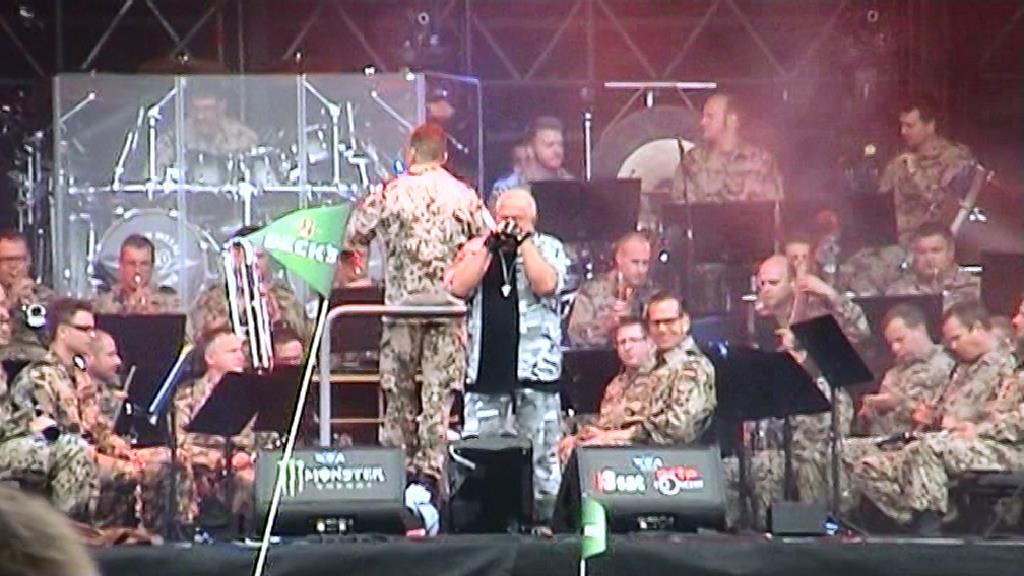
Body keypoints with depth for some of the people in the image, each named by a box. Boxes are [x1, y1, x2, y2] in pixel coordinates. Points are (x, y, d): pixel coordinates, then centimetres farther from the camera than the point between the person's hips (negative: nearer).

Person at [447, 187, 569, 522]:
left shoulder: (548, 248, 7)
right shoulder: (476, 248, 12)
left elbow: (545, 285, -12)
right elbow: (458, 288, -4)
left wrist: (524, 240, -8)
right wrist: (491, 244, -4)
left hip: (536, 368, -2)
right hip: (486, 367, 2)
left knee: (541, 453, 0)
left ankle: (543, 517, 9)